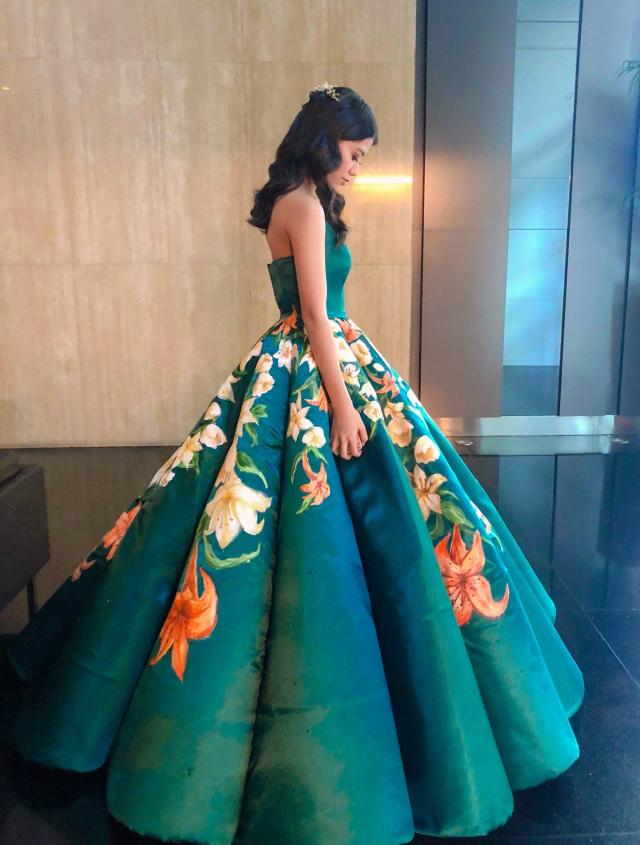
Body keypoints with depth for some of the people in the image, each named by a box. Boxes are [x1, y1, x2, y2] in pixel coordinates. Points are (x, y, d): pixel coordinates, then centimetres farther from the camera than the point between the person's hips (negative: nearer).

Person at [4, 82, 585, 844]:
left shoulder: (300, 203, 16)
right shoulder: (306, 206, -13)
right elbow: (315, 317, -19)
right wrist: (342, 405, -19)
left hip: (307, 366, 10)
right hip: (309, 377, -10)